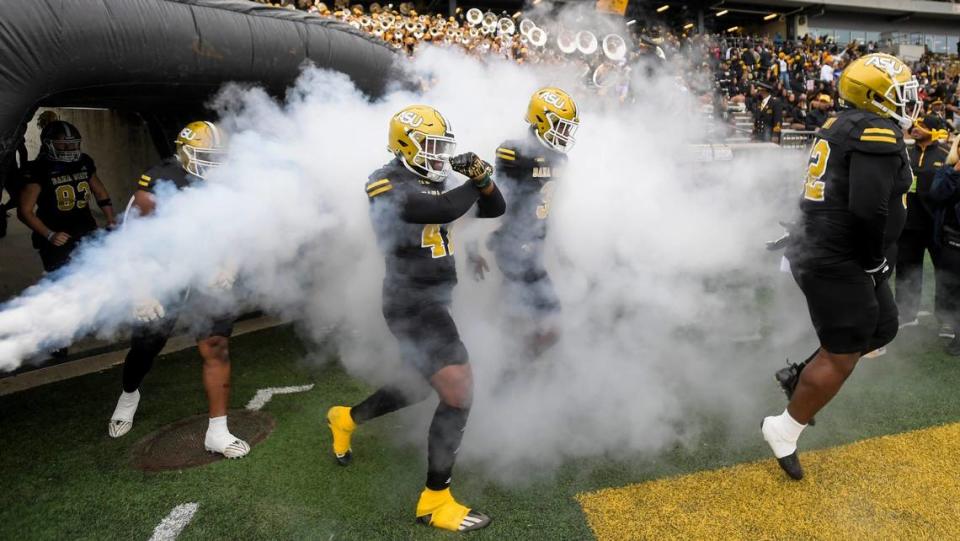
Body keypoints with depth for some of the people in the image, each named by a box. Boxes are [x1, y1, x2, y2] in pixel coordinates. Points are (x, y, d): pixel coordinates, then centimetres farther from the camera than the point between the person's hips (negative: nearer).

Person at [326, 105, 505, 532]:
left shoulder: (434, 184, 9)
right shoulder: (387, 185, -15)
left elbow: (495, 209, 10)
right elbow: (443, 211, -31)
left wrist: (482, 176, -8)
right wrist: (474, 185, -12)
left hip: (430, 301, 9)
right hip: (413, 305, -9)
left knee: (421, 386, 25)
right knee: (459, 393, -13)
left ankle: (345, 419, 49)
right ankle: (435, 500, 4)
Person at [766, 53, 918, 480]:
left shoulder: (843, 126, 14)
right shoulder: (879, 132, -16)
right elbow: (868, 209, -28)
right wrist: (874, 260, -11)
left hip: (821, 249, 10)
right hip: (836, 262, -10)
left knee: (882, 327, 21)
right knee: (842, 355, 1)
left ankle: (799, 376, 25)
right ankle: (785, 430, 13)